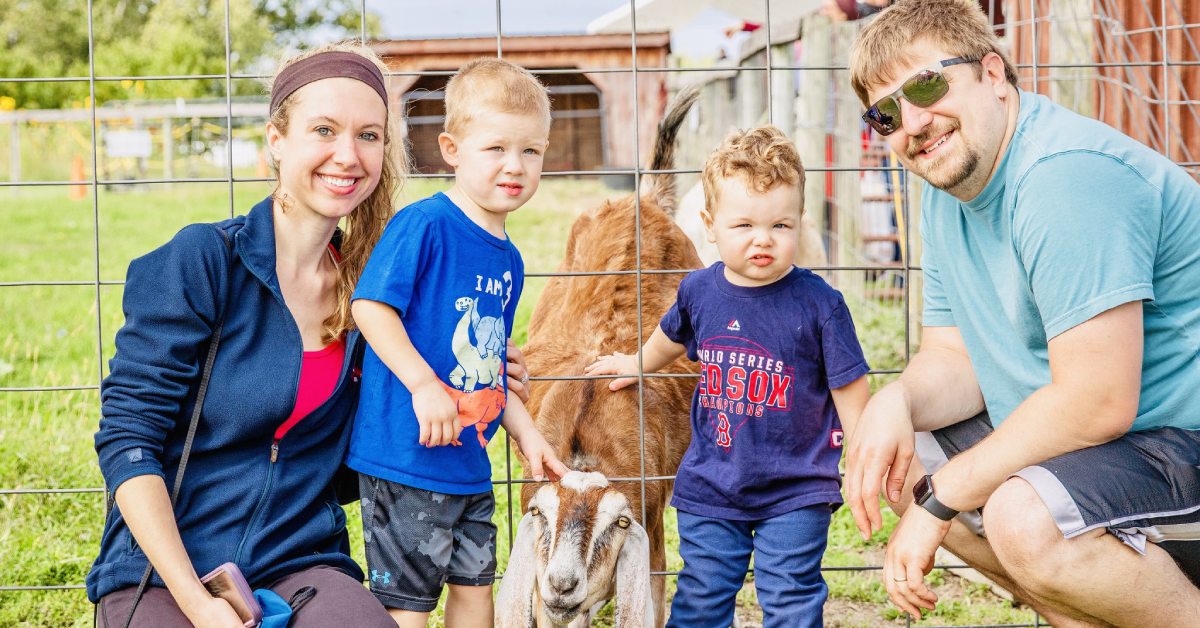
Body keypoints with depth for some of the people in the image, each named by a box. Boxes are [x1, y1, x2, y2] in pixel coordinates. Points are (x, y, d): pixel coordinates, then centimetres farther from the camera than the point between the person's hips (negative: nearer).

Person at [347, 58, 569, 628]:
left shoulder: (508, 259, 11)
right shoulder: (424, 225, -14)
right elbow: (369, 306, -21)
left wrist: (527, 435, 14)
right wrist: (424, 385, -27)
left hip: (470, 465, 8)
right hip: (406, 454, -8)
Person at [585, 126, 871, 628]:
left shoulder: (819, 304, -12)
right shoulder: (699, 291, -1)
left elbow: (849, 391, -6)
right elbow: (671, 338, 23)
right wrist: (637, 364, 40)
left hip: (795, 492, -3)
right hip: (709, 489, 3)